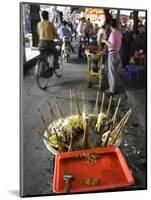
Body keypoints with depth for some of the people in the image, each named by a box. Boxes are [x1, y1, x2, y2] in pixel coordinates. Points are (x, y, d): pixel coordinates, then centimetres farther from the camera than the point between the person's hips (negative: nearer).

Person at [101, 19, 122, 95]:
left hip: (112, 54, -8)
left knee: (111, 72, 1)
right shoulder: (119, 33, 5)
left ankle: (112, 90, 10)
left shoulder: (113, 33, -19)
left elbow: (112, 46, -25)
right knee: (114, 72, 17)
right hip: (118, 53, 8)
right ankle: (113, 87, 29)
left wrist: (105, 41, -14)